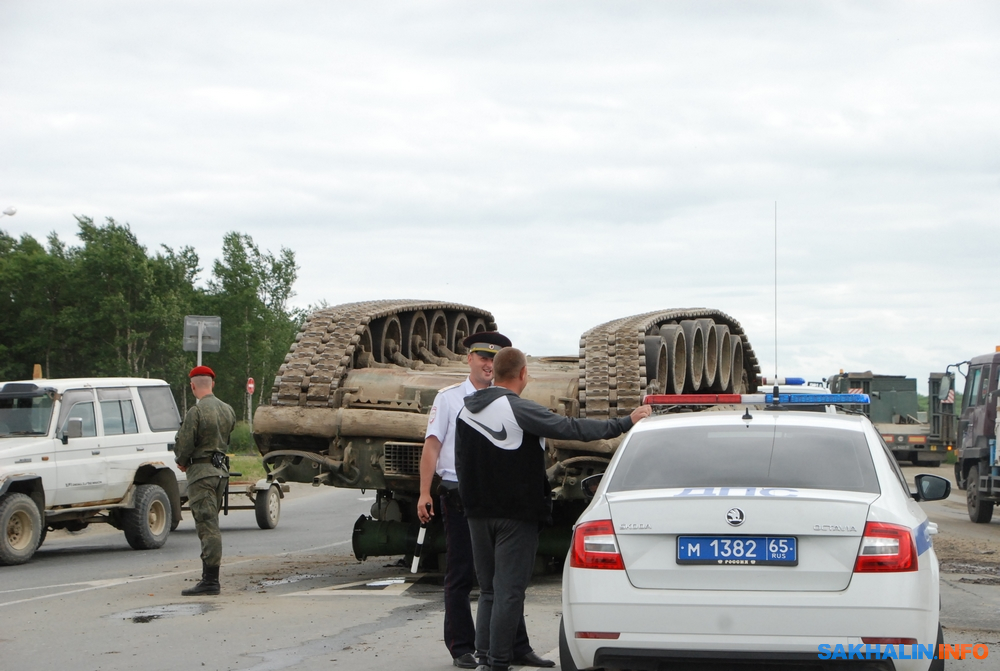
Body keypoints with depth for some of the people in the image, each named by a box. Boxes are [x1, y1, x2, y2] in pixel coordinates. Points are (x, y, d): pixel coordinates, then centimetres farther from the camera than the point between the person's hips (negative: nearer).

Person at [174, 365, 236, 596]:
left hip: (201, 472, -8)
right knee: (210, 526, 15)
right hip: (221, 470, 8)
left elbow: (183, 445, -16)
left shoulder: (196, 411, -16)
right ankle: (209, 577, 19)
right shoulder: (228, 410, 8)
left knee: (207, 526, -9)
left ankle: (211, 581, -11)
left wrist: (182, 462, 6)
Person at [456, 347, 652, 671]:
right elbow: (571, 429, -16)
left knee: (488, 591, 15)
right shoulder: (519, 409, -14)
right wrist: (625, 423, -9)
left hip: (478, 514, 7)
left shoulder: (467, 412, 9)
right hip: (515, 515, -7)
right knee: (509, 592, -3)